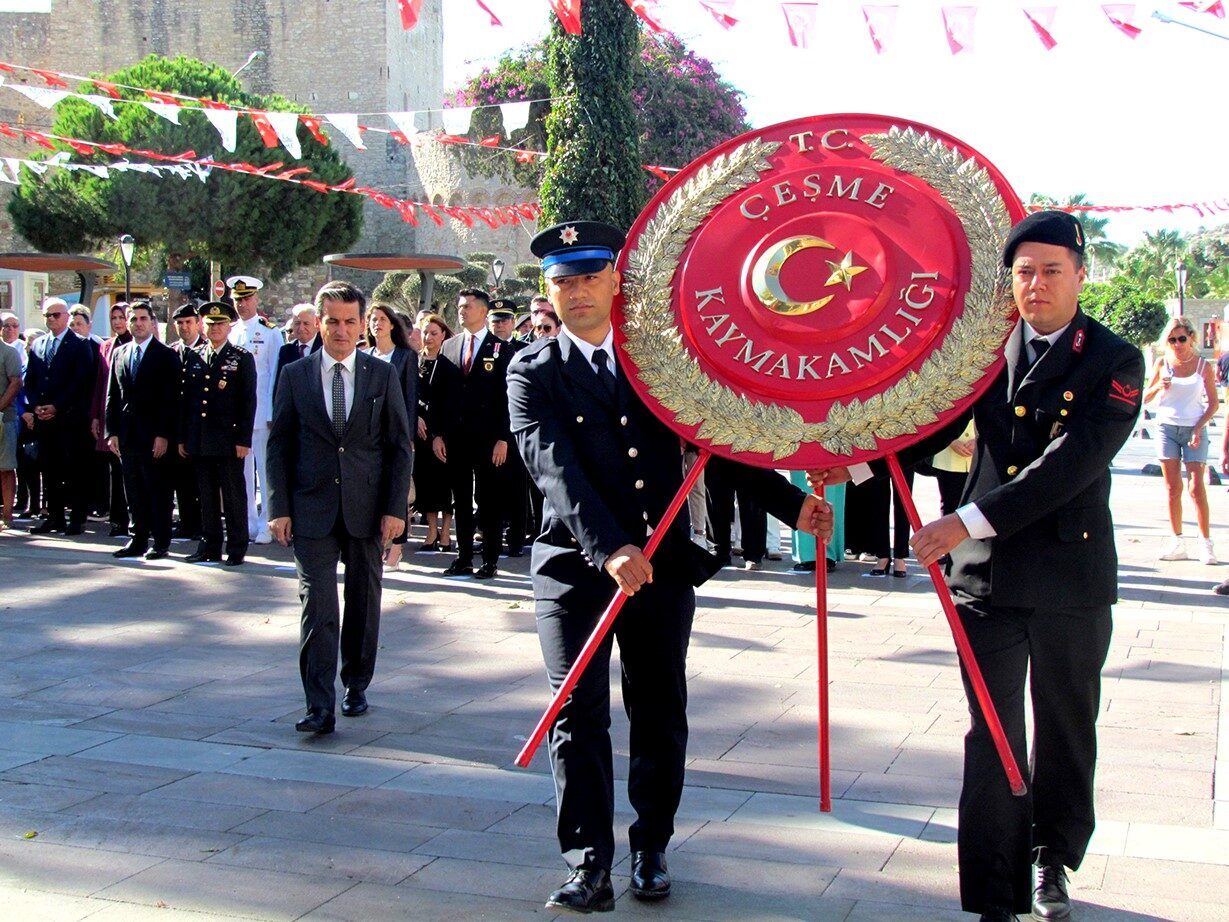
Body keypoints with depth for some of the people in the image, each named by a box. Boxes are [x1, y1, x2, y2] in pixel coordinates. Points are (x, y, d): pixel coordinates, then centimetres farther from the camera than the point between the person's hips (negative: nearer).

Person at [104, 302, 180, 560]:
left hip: (155, 437, -5)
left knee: (159, 492, 0)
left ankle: (161, 543, 7)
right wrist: (111, 432, 5)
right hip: (127, 436, 5)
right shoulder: (119, 354, 13)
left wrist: (164, 435, -13)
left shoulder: (166, 355, -3)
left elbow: (172, 400, -7)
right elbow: (112, 396, 13)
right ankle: (138, 540, 16)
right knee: (134, 493, 9)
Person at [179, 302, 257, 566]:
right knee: (207, 496, 9)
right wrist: (182, 437, 9)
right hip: (200, 441, 4)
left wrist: (243, 440, -10)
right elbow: (186, 400, 13)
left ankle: (237, 548, 8)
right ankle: (209, 546, 17)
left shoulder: (242, 359, 0)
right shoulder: (194, 358, 12)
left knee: (233, 496, 1)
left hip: (229, 440, -4)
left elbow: (249, 402, -4)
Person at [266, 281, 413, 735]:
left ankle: (357, 685, 27)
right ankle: (320, 707, -7)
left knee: (364, 603, 10)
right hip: (312, 509, -1)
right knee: (317, 606, -7)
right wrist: (279, 508, -3)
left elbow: (399, 445, 3)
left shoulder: (383, 374, 3)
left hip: (367, 508, 1)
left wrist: (395, 507, -5)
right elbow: (279, 445, 5)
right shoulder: (295, 374, 4)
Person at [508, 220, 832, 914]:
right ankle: (590, 866, 1)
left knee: (661, 715, 9)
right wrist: (608, 549, -29)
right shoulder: (535, 374, -1)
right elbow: (556, 468, -15)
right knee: (579, 715, -5)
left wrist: (792, 503, 1)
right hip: (576, 566, -2)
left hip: (663, 562, 2)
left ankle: (652, 847, 26)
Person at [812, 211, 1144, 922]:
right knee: (993, 737, 1)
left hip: (1071, 578, -2)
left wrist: (969, 521, -26)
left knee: (1066, 728, 15)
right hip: (988, 572, 2)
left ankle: (1052, 862, 38)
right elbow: (934, 425, 9)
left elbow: (1070, 463, -19)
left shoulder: (1115, 362, -8)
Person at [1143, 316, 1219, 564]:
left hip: (1194, 430, -2)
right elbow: (1145, 398, 7)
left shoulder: (1203, 366, 0)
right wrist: (1158, 387, -13)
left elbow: (1213, 402, 3)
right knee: (1172, 488, 3)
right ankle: (1177, 541, 9)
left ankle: (1205, 541, 0)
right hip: (1167, 428, 2)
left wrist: (1199, 427, -10)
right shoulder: (1162, 363, 3)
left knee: (1196, 488, -6)